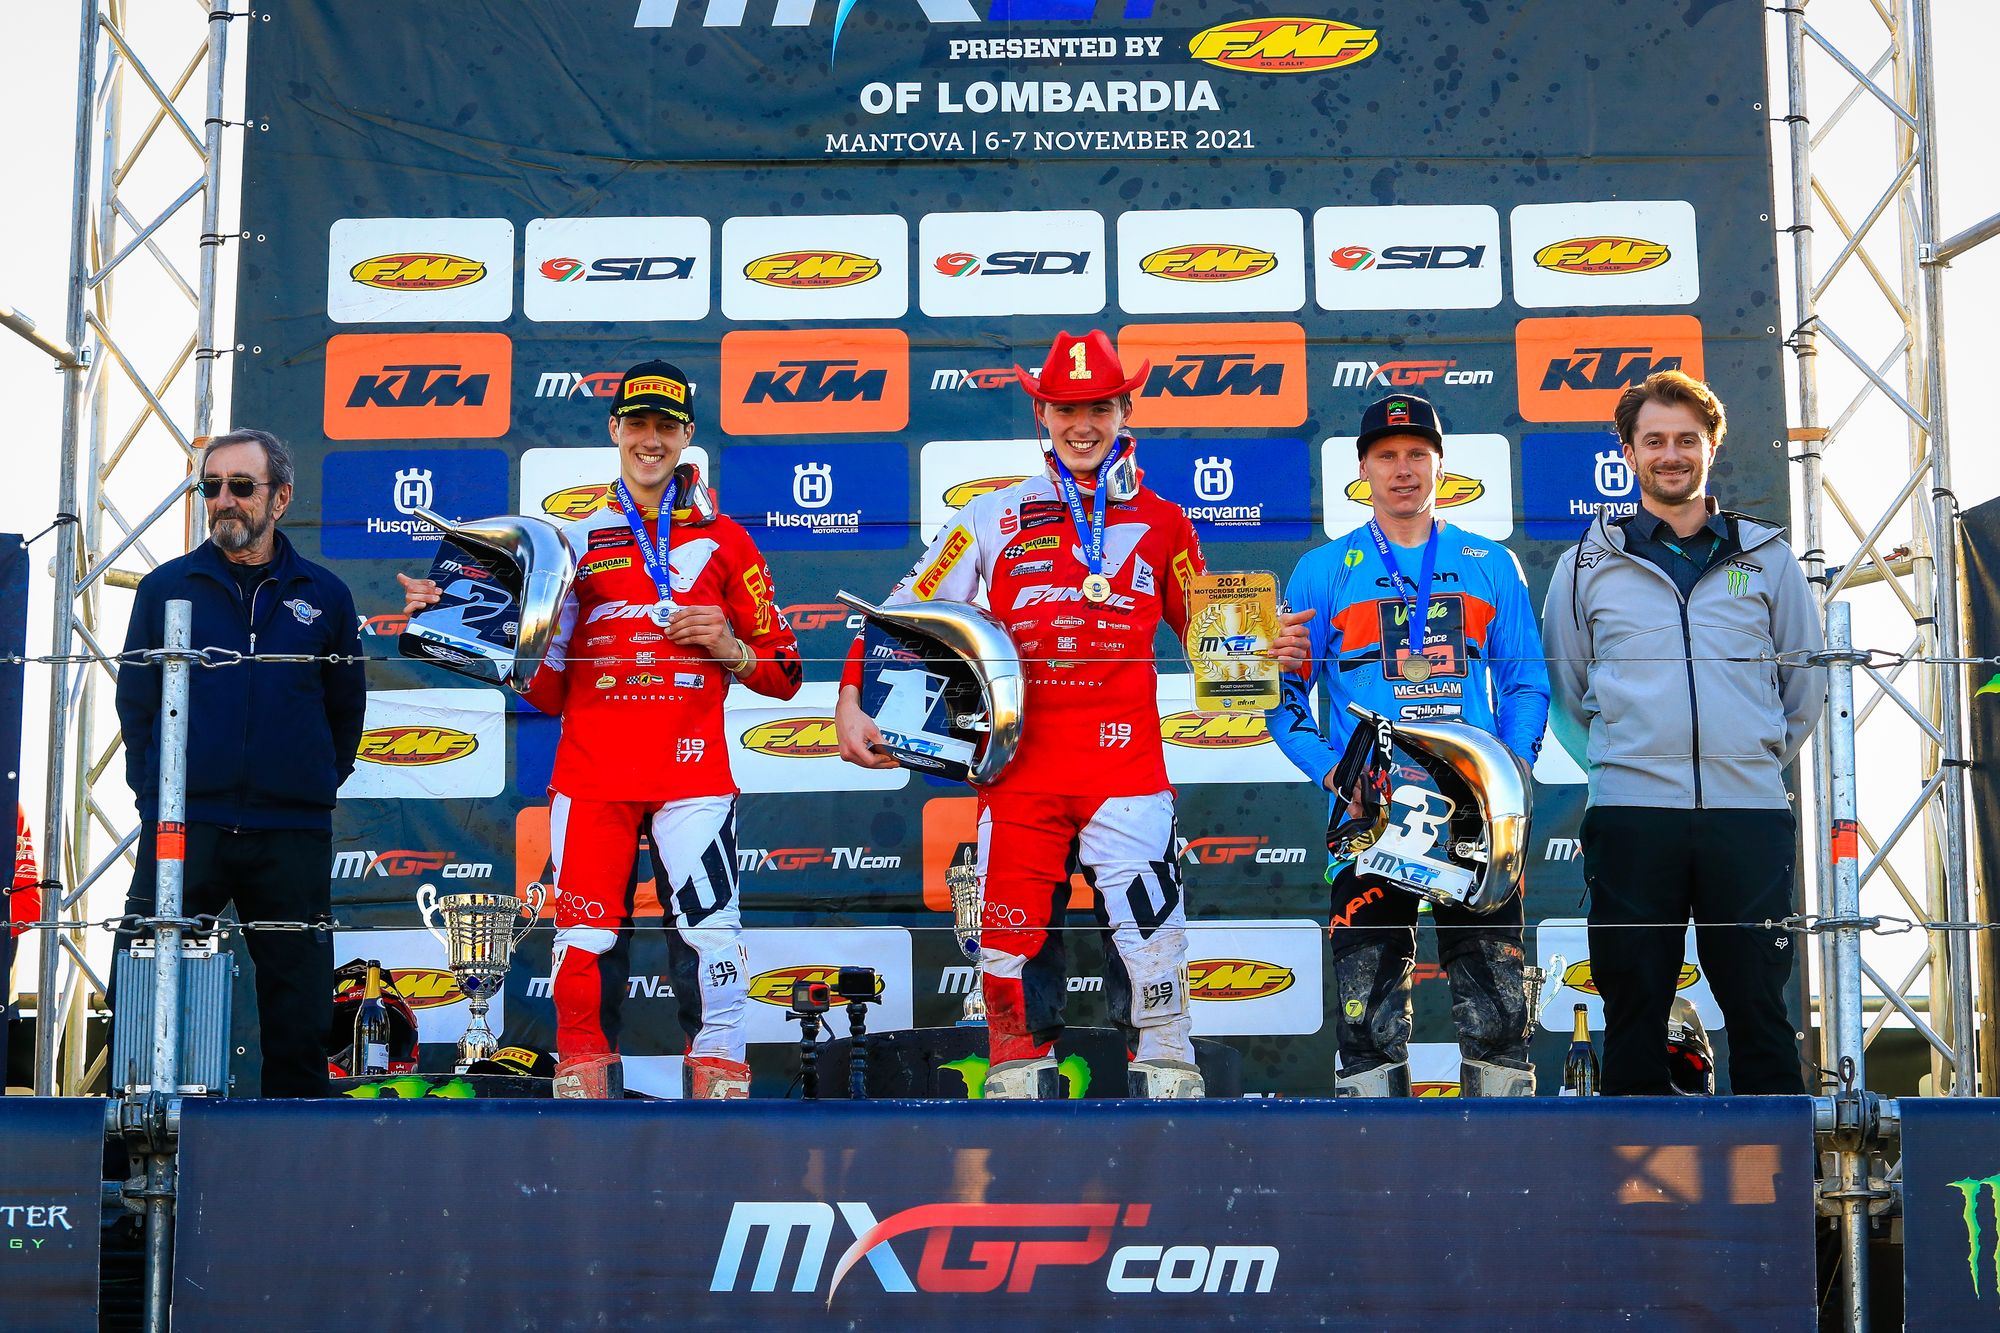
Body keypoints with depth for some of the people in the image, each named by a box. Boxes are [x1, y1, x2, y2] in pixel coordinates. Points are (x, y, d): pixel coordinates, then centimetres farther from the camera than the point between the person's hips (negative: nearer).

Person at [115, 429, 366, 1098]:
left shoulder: (324, 596, 9)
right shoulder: (166, 587, 7)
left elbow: (346, 709, 16)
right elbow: (135, 700, 10)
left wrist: (318, 785, 9)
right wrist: (153, 788, 3)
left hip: (292, 835, 1)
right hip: (182, 824, 0)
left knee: (298, 1001, 6)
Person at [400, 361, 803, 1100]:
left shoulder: (724, 541, 14)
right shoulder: (577, 541, 17)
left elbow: (784, 673, 12)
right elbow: (546, 686, 13)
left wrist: (729, 649, -7)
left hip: (691, 769, -1)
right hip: (591, 774, 1)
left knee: (710, 937, -10)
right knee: (585, 943, -4)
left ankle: (721, 1091, -5)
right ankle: (582, 1088, 4)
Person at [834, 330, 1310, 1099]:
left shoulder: (1162, 524, 13)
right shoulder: (994, 518, 11)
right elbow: (906, 613, 9)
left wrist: (1270, 653, -3)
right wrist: (852, 703, -1)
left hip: (1127, 766, -1)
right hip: (1018, 767, 1)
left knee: (1150, 938, -10)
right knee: (1011, 941, 3)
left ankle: (1169, 1088, -1)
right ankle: (1017, 1084, 16)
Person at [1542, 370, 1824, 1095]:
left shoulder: (1766, 557, 12)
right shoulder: (1587, 563, 10)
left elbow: (1805, 683, 17)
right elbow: (1561, 688, 16)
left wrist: (1759, 759, 14)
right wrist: (1614, 761, 11)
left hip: (1749, 813, 1)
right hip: (1630, 813, 0)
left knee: (1760, 1007, 3)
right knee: (1634, 1011, 3)